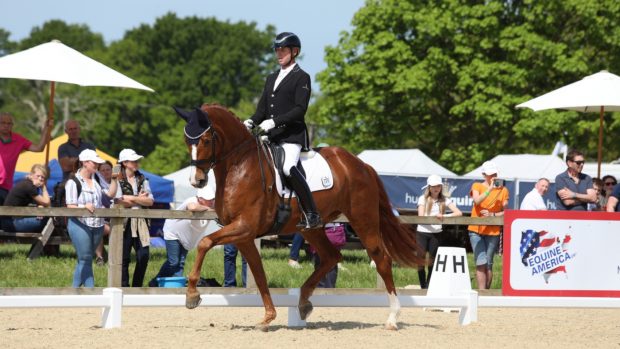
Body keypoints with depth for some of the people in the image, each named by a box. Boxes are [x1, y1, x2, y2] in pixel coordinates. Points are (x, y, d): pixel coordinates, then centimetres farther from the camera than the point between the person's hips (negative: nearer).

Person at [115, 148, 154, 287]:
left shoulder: (142, 179, 11)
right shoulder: (118, 180, -4)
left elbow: (150, 201, 1)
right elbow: (119, 202, -15)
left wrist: (131, 199, -11)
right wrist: (139, 199, -6)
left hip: (140, 222, 5)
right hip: (124, 222, -5)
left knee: (144, 255, 1)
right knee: (124, 257, 0)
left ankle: (137, 287, 12)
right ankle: (124, 287, 6)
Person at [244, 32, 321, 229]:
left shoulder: (302, 78, 0)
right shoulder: (272, 78, 23)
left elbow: (300, 110, -11)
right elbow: (262, 109, 19)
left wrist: (274, 121, -20)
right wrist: (252, 122, -3)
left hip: (292, 134, -8)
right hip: (271, 137, 8)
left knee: (288, 167, -30)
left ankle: (311, 215, -28)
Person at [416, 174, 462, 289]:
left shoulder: (445, 200, 3)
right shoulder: (423, 199, 2)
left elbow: (459, 213, -5)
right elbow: (421, 216, -8)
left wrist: (444, 216, -19)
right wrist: (435, 216, -22)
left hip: (436, 233, 1)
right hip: (422, 232, -1)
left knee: (432, 260, 5)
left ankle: (429, 286, 16)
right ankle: (422, 286, 2)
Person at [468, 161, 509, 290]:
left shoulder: (503, 190, 7)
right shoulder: (477, 186, 4)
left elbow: (505, 212, 4)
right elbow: (477, 201, -16)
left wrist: (492, 215, -13)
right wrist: (490, 189, -25)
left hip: (493, 231, 2)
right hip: (476, 230, -2)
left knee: (488, 265, 5)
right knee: (481, 263, -12)